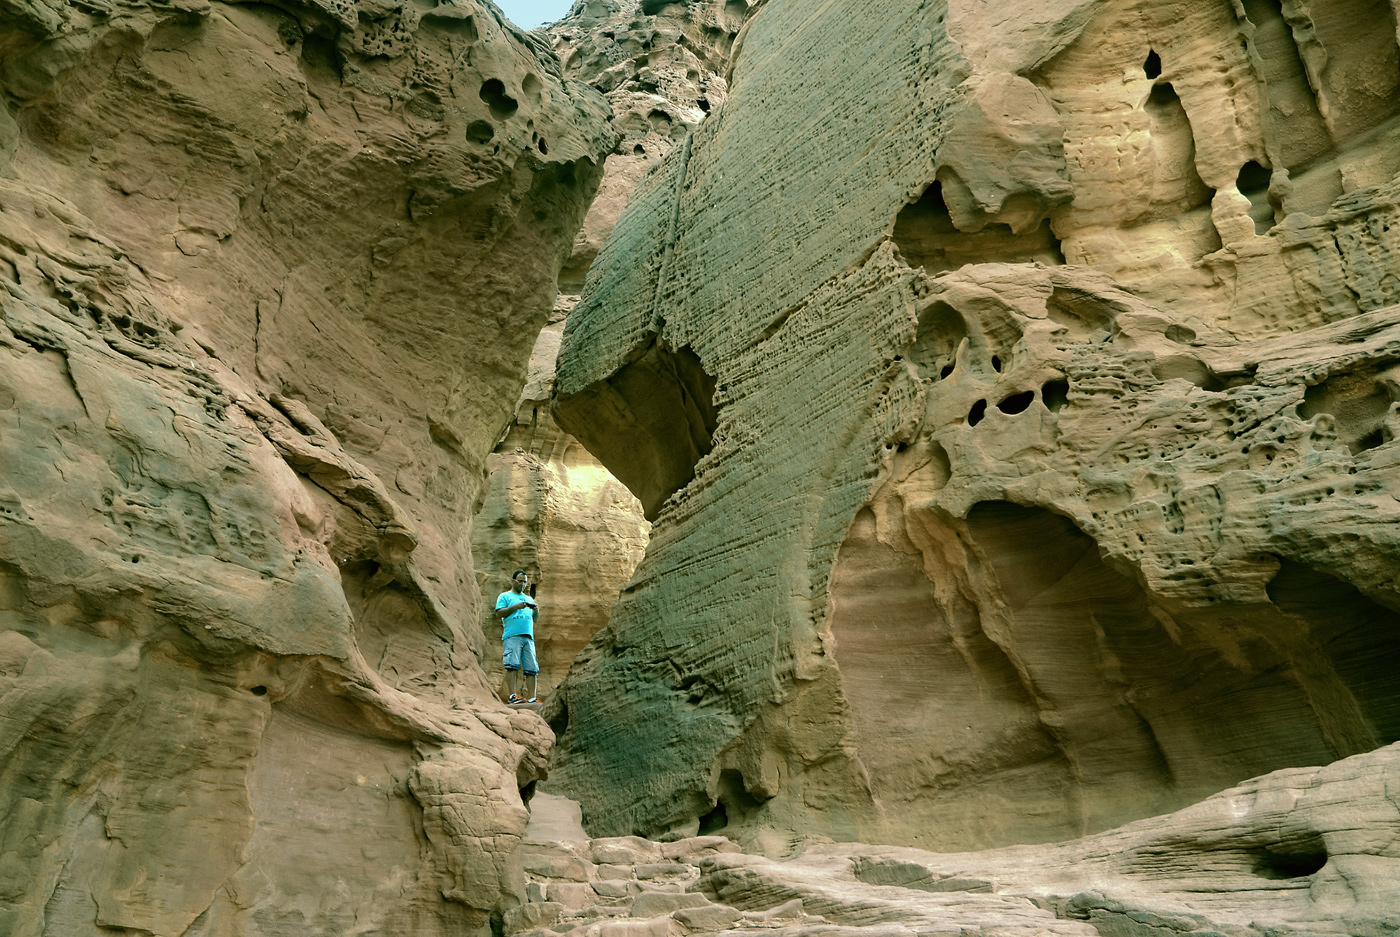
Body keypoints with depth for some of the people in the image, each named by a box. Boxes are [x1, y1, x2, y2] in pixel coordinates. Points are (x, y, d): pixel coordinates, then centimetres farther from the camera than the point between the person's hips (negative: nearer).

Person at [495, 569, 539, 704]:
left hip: (528, 637, 5)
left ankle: (533, 698, -7)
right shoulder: (505, 596, 14)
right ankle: (513, 695, -17)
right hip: (512, 636, -4)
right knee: (512, 665, -16)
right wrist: (516, 606, -8)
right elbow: (499, 613, 0)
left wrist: (536, 611, 3)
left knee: (532, 668, -5)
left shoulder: (529, 598, 29)